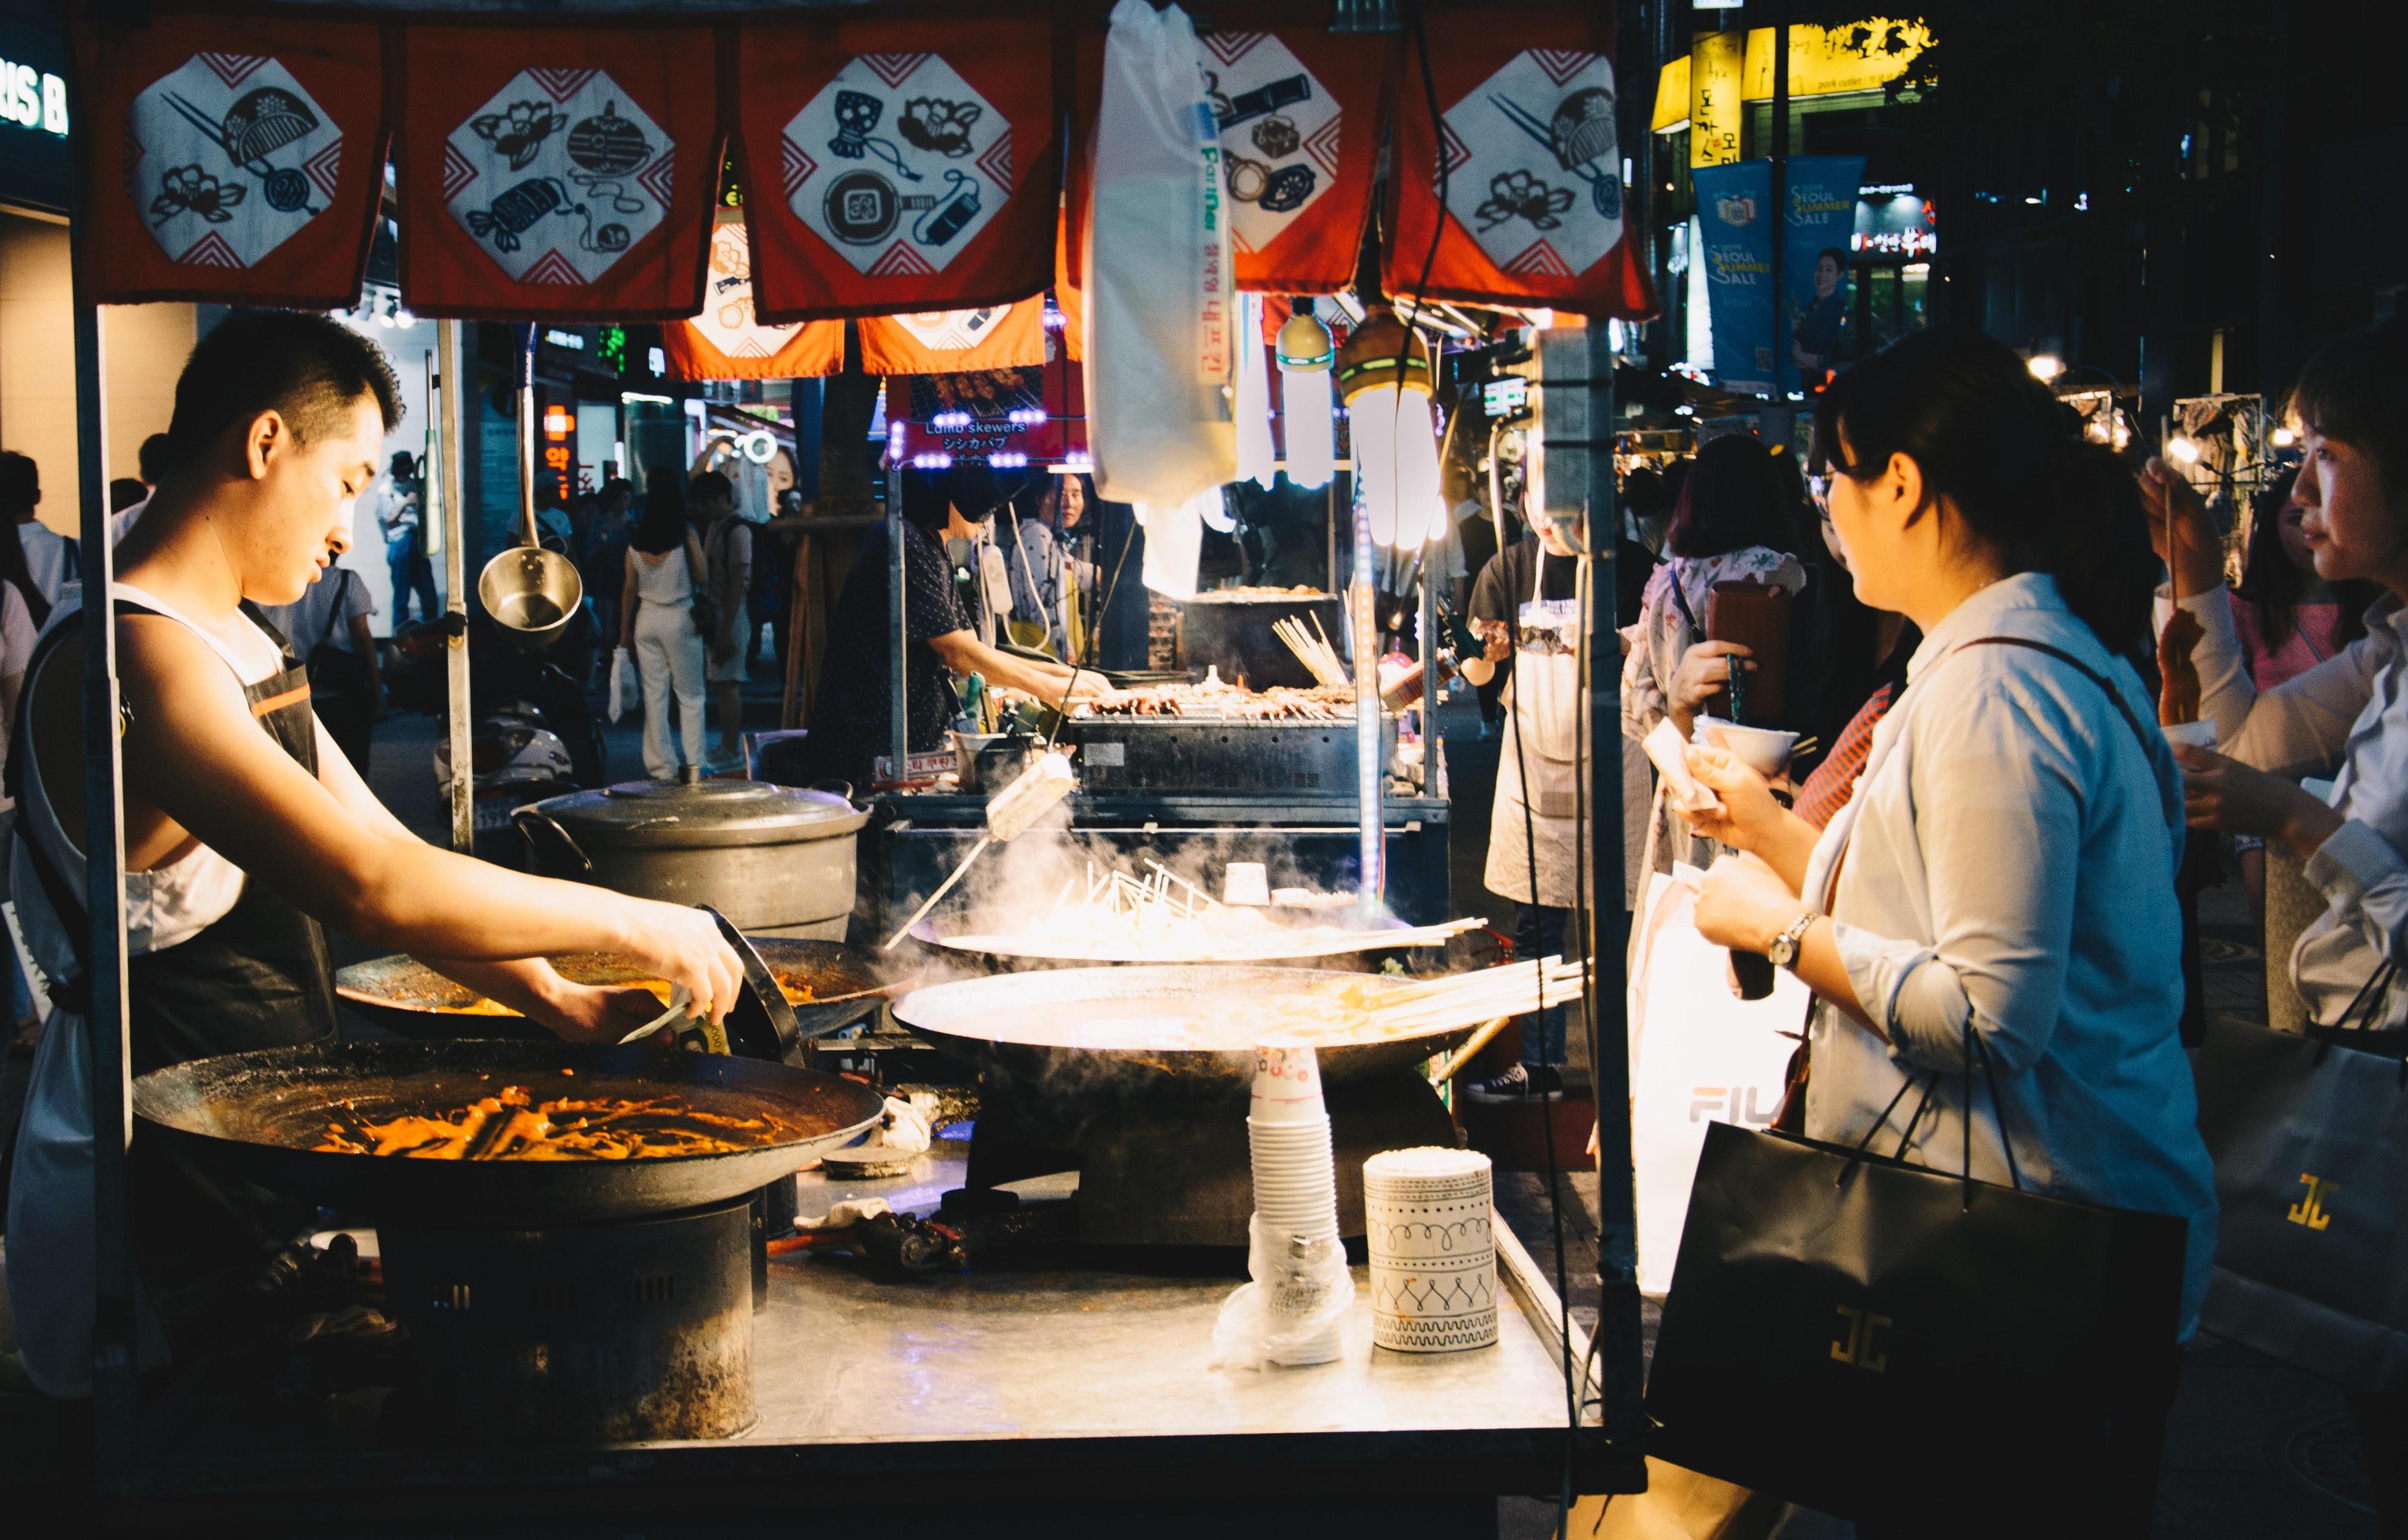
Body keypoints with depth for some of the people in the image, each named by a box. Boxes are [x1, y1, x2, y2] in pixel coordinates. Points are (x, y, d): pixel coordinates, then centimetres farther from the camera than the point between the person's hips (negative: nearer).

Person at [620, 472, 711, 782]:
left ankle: (662, 765, 10)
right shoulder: (686, 534, -10)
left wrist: (625, 630, 13)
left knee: (654, 695, 8)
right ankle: (695, 764, 2)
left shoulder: (636, 540, 0)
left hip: (647, 619, 3)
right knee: (690, 697, 5)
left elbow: (629, 588, 6)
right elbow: (702, 577, -7)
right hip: (680, 618, -3)